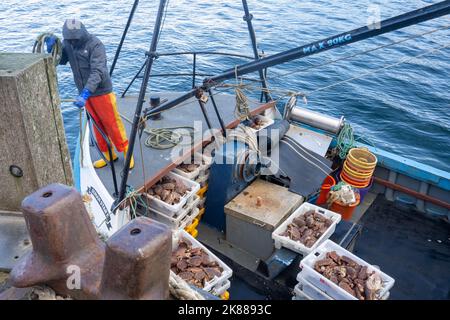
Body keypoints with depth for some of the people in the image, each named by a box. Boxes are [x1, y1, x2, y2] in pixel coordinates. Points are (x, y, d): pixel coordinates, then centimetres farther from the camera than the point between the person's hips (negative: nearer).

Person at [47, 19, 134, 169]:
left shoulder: (95, 44, -20)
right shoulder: (67, 43, 0)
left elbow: (98, 72, -30)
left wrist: (86, 93, -41)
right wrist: (51, 48, -24)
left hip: (101, 91, -6)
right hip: (84, 92, 6)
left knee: (112, 123, 2)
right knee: (97, 125, 14)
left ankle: (126, 151, 19)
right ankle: (109, 155, 27)